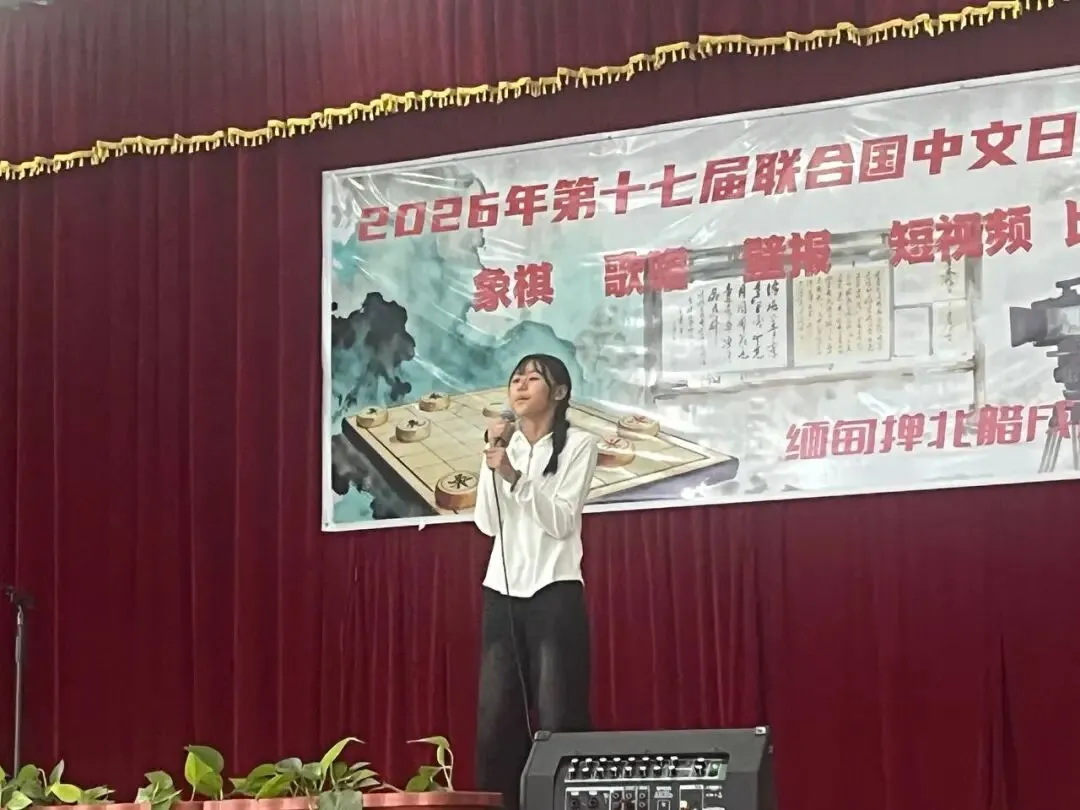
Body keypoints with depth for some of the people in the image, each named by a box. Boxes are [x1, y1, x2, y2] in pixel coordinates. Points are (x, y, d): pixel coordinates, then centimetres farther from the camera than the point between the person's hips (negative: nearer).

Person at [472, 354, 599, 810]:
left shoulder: (577, 446, 1)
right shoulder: (502, 447, 14)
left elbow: (560, 522, -9)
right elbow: (487, 524, 5)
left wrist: (514, 474, -19)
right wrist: (492, 466, -6)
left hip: (554, 593, -4)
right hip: (502, 593, 4)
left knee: (557, 718, -8)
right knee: (495, 716, 0)